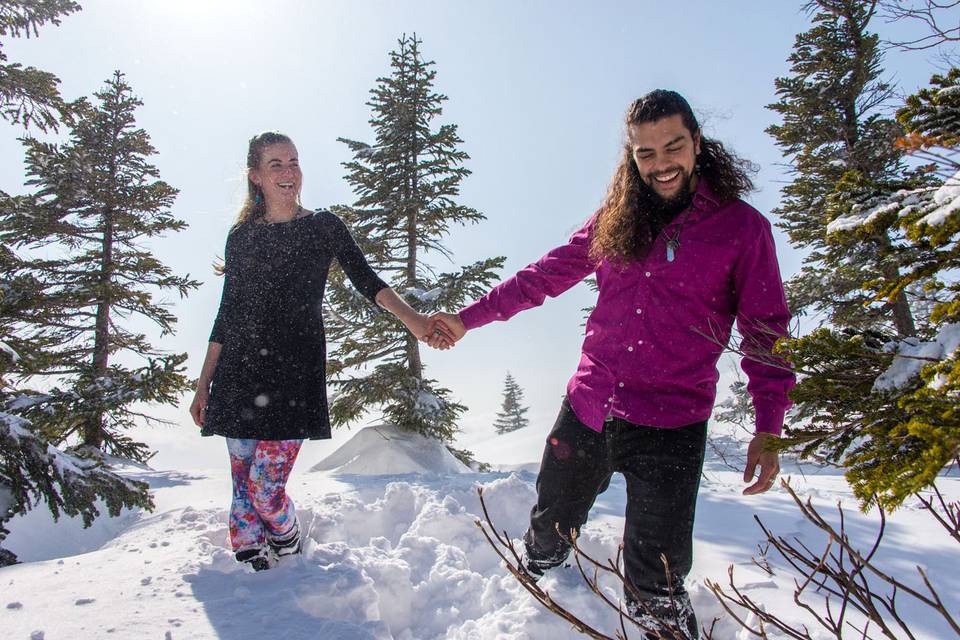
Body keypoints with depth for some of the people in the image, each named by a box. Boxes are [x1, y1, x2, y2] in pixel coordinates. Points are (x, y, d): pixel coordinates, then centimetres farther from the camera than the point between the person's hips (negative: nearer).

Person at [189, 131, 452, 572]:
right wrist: (203, 384, 11)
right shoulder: (241, 236, 13)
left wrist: (412, 319, -23)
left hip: (294, 371, -3)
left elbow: (365, 280, -5)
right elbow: (227, 313, 14)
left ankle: (290, 557, 21)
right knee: (243, 489, 3)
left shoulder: (323, 226, 6)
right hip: (239, 372, 3)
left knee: (265, 488, -7)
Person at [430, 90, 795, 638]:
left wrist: (768, 430, -6)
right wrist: (469, 317, 10)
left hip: (671, 427, -3)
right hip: (587, 407, 4)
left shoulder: (741, 226, -3)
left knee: (656, 585, -3)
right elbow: (546, 275, 11)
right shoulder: (615, 220, 7)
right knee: (549, 531, 19)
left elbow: (767, 332, 0)